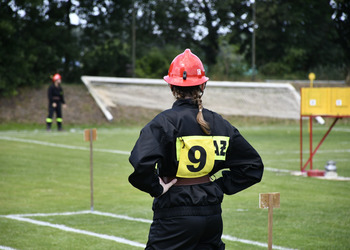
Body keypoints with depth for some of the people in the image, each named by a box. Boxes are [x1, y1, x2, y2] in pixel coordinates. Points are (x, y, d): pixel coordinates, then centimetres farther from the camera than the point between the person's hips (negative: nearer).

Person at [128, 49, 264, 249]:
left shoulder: (165, 121, -10)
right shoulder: (219, 123, 5)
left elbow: (141, 163, -26)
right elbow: (253, 165, 11)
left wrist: (156, 188, -10)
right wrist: (221, 186, 10)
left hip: (174, 217, -5)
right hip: (212, 214, 5)